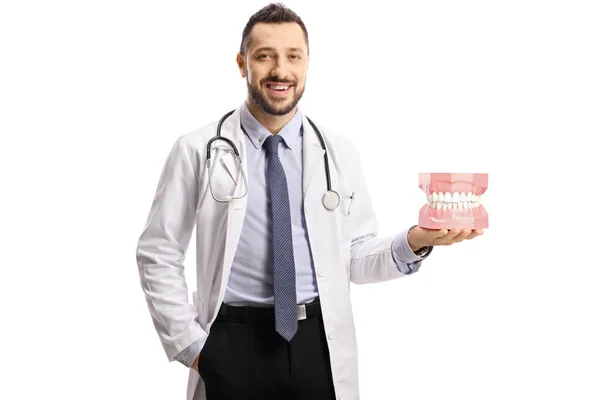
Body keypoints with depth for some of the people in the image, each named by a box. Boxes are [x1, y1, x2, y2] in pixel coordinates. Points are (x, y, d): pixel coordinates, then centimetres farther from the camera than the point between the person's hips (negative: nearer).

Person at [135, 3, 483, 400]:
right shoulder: (198, 151, -3)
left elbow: (354, 259, 5)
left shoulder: (341, 154, 4)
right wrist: (189, 344, -5)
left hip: (319, 342, 2)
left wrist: (413, 243, -12)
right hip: (233, 342, -2)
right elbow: (158, 256, 0)